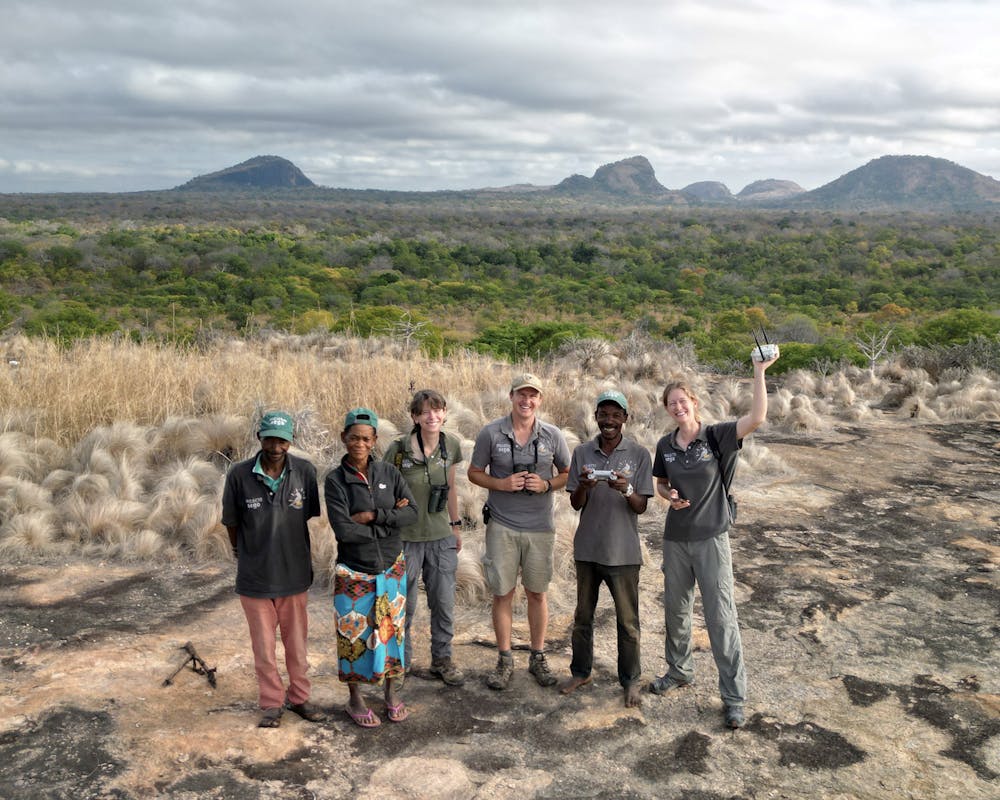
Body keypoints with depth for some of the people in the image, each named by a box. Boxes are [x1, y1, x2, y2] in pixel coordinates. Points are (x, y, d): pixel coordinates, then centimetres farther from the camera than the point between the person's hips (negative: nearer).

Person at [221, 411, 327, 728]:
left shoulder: (305, 471, -12)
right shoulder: (239, 475, -13)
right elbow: (231, 523, 1)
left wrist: (302, 556, 9)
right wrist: (245, 557, 11)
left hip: (295, 574, 1)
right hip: (255, 577, -1)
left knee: (297, 642, 15)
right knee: (263, 645, 12)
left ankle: (299, 697, 33)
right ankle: (272, 702, 28)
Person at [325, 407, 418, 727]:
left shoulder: (389, 473, 0)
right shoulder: (335, 480, -10)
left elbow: (412, 513, -8)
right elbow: (343, 530, -19)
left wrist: (374, 516, -20)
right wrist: (390, 521, -15)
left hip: (391, 568, 3)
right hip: (353, 572, -3)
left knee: (391, 630, 12)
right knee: (355, 635, 7)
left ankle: (391, 693, 30)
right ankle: (355, 699, 25)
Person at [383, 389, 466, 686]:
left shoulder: (451, 446, -3)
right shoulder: (399, 449, -15)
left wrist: (456, 525, 15)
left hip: (441, 537, 3)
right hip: (406, 538, -3)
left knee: (444, 603, 10)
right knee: (404, 605, 8)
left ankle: (442, 659, 27)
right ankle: (401, 660, 28)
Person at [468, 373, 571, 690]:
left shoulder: (552, 435, -1)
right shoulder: (491, 433, -5)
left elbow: (567, 474, 9)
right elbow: (474, 473, 3)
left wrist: (547, 485, -12)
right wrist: (502, 484, -15)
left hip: (540, 527, 1)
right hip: (502, 526, -1)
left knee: (537, 593, 11)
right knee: (503, 593, 5)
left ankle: (537, 657, 26)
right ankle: (505, 660, 19)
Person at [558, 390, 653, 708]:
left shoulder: (639, 455, -5)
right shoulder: (582, 453, 1)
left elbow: (641, 507, -6)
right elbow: (575, 504, 2)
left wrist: (626, 489, -27)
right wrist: (584, 486, -20)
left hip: (623, 551, -2)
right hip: (587, 547, 3)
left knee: (627, 621, 6)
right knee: (583, 616, 16)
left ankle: (631, 681, 22)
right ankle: (580, 672, 32)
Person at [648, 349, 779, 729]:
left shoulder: (716, 436, -11)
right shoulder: (665, 445, 1)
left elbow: (757, 417, -26)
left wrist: (759, 373, -31)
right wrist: (670, 496, -7)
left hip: (711, 539, -4)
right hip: (675, 539, 4)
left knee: (721, 616, -1)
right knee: (675, 609, 17)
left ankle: (733, 696, 10)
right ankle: (679, 671, 39)